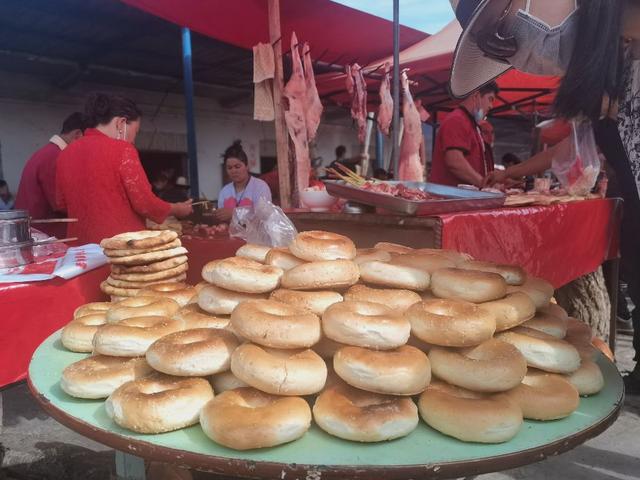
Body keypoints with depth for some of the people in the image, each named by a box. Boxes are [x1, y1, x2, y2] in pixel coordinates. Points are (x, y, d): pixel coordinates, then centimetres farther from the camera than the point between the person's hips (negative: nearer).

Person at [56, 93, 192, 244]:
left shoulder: (66, 153, 7)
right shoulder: (121, 150, -13)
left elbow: (62, 203, 17)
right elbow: (145, 204, -13)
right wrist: (177, 209, 3)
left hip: (80, 243, 7)